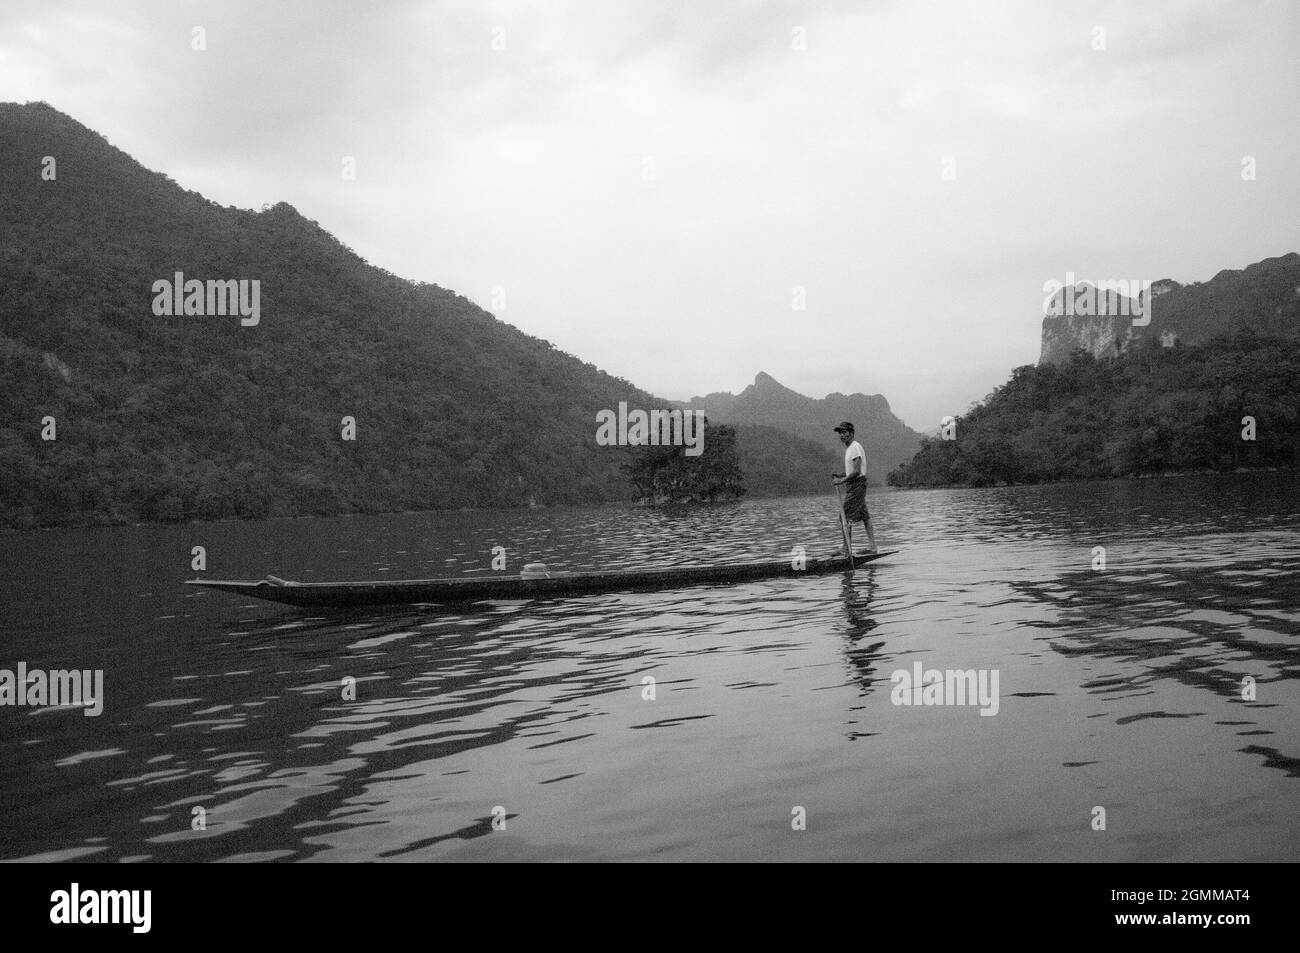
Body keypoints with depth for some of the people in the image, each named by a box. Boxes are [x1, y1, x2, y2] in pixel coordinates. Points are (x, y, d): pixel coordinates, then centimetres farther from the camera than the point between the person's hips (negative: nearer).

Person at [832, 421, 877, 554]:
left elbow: (857, 471, -20)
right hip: (853, 485, 10)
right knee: (864, 516, 9)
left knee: (846, 516, -11)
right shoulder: (849, 448, 18)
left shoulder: (855, 447, -13)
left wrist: (842, 480, -21)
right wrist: (840, 475, 9)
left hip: (856, 485, -10)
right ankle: (872, 547, 12)